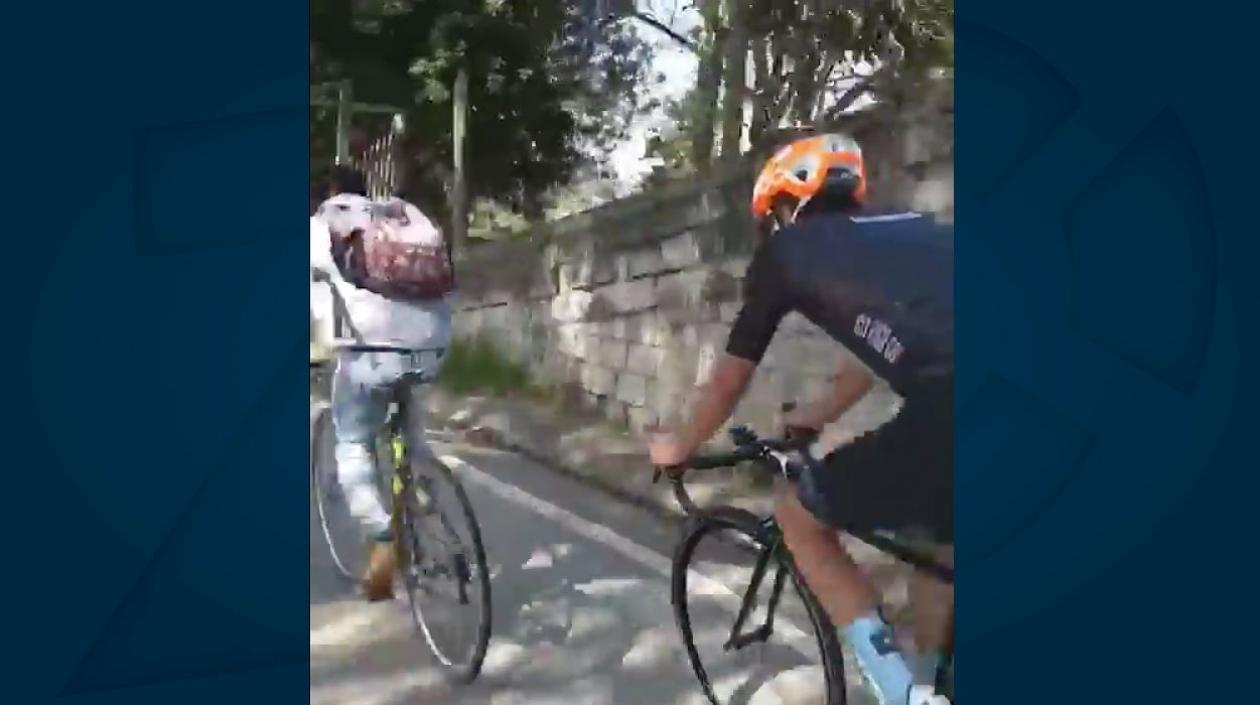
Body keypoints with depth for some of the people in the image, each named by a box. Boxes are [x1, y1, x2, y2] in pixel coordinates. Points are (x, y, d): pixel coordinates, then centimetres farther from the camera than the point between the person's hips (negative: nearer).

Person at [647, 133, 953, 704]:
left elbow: (729, 381, 25)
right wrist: (818, 414, 62)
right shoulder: (900, 230, 30)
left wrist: (679, 446, 44)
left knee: (799, 517, 16)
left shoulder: (786, 249, 15)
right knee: (937, 540, 33)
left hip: (944, 412, -7)